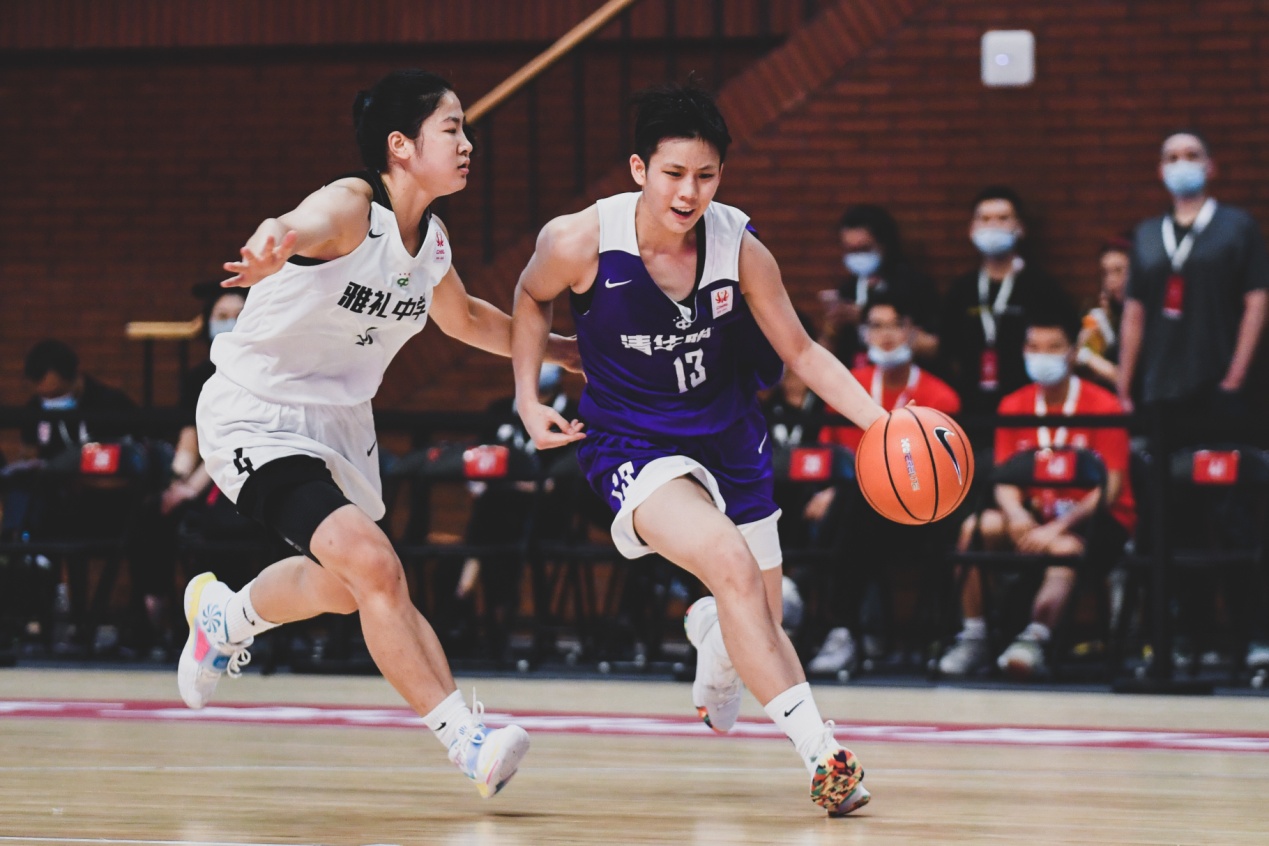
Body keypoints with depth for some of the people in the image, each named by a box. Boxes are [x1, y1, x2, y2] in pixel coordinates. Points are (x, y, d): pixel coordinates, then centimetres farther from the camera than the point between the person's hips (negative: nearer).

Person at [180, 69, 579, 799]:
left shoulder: (433, 239, -1)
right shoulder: (350, 208, -26)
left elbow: (464, 317, 21)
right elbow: (306, 225, -52)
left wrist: (559, 350, 24)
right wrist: (274, 244, -75)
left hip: (339, 421, 9)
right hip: (256, 416, -9)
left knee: (344, 587, 26)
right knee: (373, 566, -25)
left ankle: (225, 616, 56)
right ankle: (466, 739, -21)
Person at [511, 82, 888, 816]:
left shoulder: (740, 248, -15)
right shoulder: (581, 243, -19)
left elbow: (801, 350, -4)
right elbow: (532, 297, 4)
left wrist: (880, 421, -17)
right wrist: (528, 400, -3)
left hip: (730, 438, 4)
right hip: (634, 445, -4)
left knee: (761, 622, 13)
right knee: (731, 562, -32)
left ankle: (711, 640, 55)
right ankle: (822, 754, -30)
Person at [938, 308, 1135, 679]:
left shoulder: (1103, 407, -9)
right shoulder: (1014, 406, 5)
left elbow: (1110, 488, -14)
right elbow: (1004, 480, 2)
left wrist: (1057, 528, -25)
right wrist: (1016, 515, -22)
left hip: (1096, 520, -5)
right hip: (1037, 513, 5)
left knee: (1064, 549, -37)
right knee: (976, 528, -21)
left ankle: (1035, 639, -46)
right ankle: (973, 637, -19)